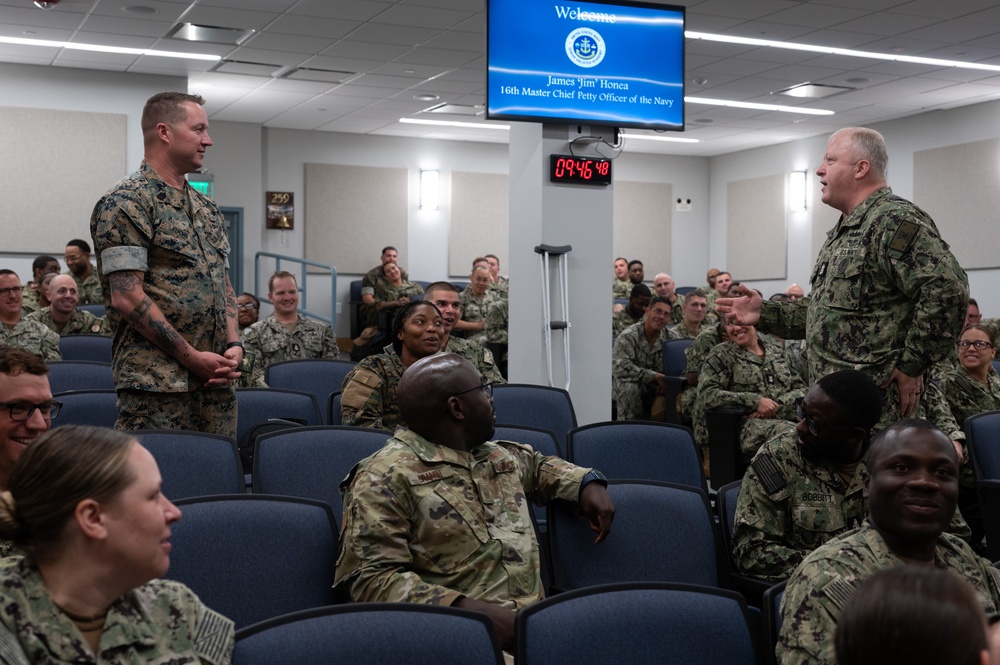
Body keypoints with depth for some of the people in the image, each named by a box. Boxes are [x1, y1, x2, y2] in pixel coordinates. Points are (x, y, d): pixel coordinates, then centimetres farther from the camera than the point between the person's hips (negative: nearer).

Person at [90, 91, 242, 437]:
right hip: (156, 385, -7)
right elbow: (127, 298, -15)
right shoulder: (125, 204, -7)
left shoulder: (207, 208, 18)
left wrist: (234, 345, 2)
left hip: (217, 381, 7)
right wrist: (192, 357, -14)